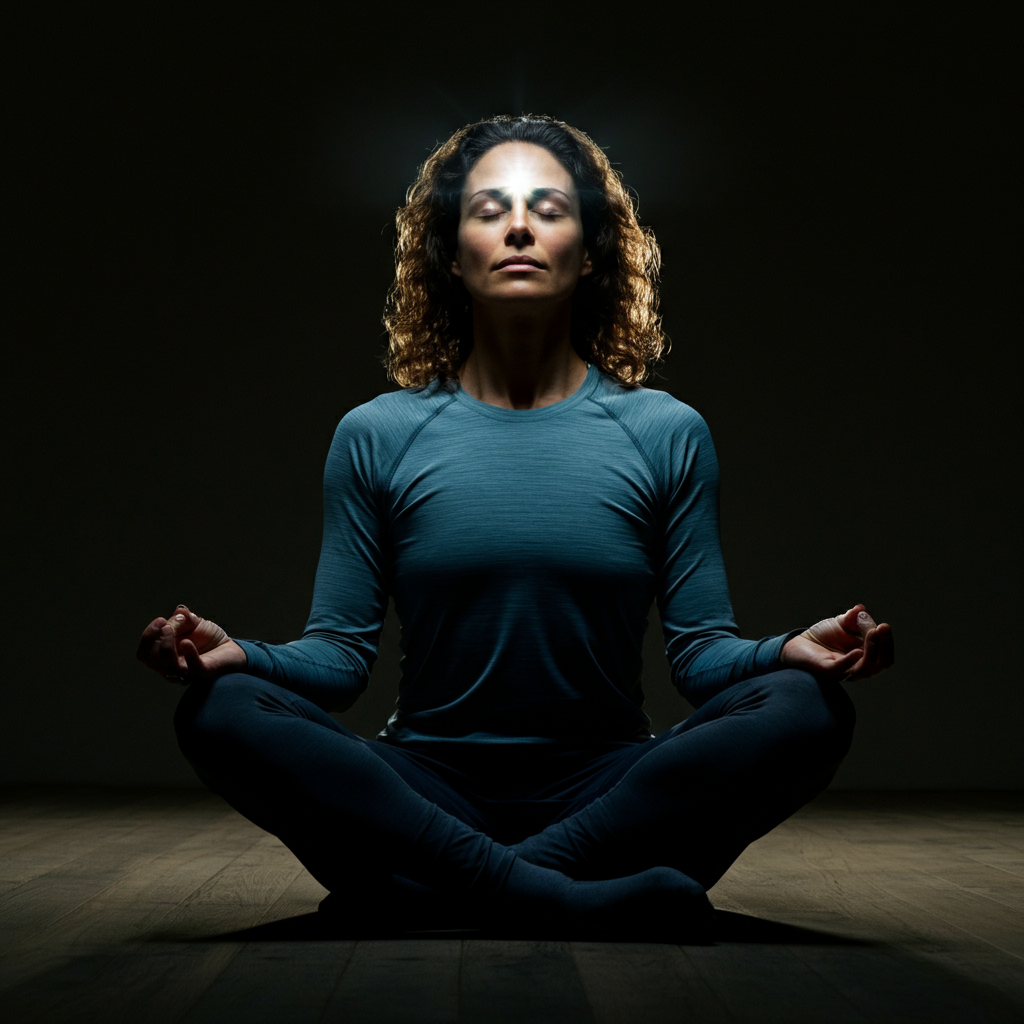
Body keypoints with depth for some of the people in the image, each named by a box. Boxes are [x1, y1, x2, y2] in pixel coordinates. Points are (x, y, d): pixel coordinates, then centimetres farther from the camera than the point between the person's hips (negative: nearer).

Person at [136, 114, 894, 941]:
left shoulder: (666, 433, 4)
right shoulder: (378, 436, 4)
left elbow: (701, 651, 0)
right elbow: (341, 653, 1)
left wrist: (788, 652, -21)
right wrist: (236, 655, -19)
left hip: (611, 793, 1)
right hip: (426, 792, 0)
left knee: (807, 710, -26)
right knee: (222, 711, -24)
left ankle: (423, 895, -28)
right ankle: (563, 902, -31)